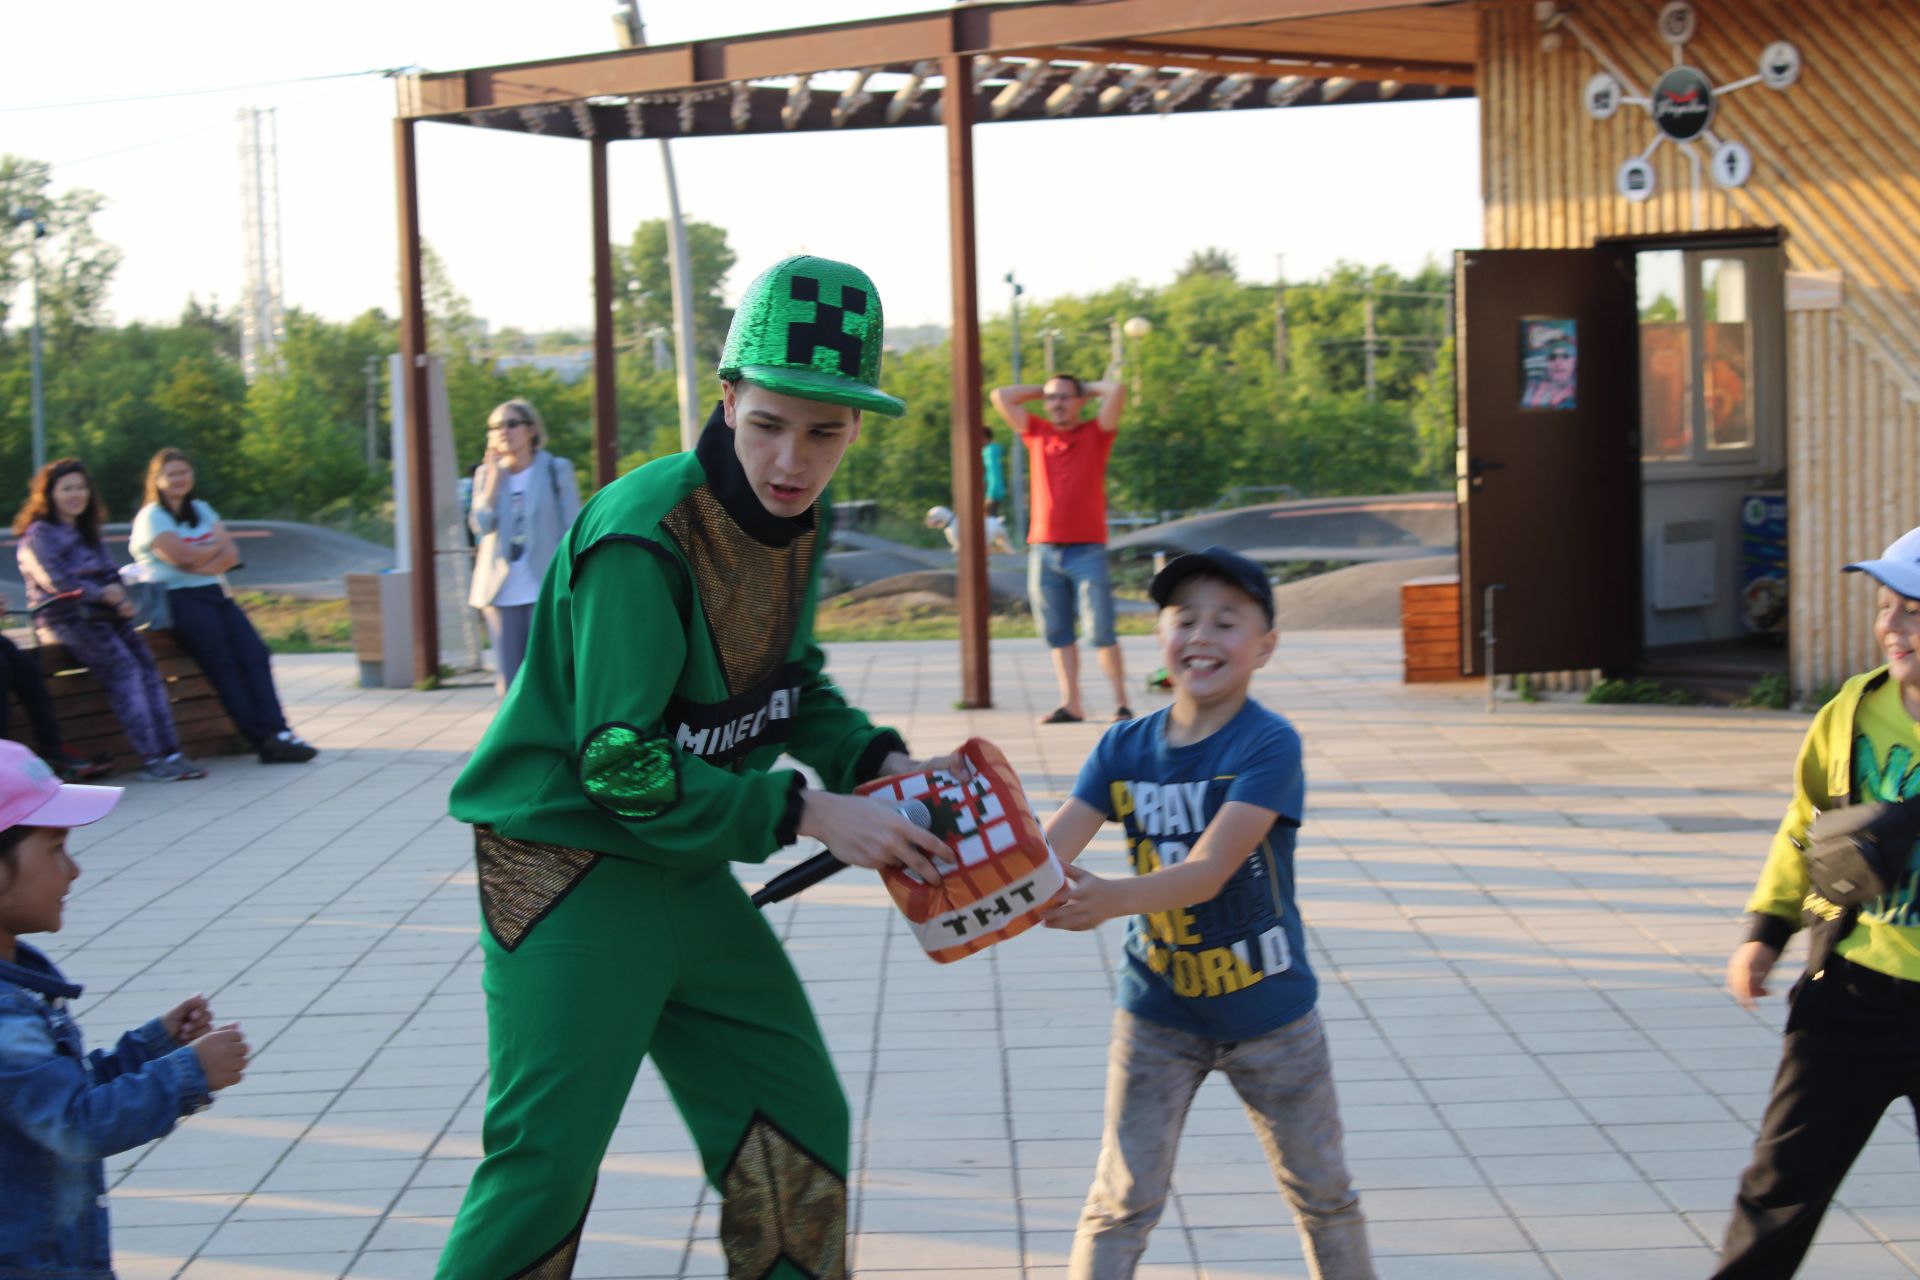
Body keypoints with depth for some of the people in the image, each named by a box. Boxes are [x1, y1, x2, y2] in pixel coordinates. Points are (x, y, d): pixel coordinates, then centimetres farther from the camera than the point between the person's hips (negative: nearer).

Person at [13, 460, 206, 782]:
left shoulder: (86, 532, 25)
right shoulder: (38, 535, 1)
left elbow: (110, 574, 23)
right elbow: (55, 580, -12)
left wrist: (121, 600, 2)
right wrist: (102, 593, -11)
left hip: (102, 614, 7)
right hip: (67, 619, -7)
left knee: (147, 665, -16)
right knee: (122, 665, -26)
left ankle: (168, 752, -23)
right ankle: (150, 758, -31)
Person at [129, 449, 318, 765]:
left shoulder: (201, 510, 22)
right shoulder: (151, 517, 3)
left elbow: (231, 554, 9)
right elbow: (182, 556, -12)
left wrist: (202, 562, -11)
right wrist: (216, 548, 5)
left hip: (216, 594, 6)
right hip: (180, 599, -6)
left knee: (255, 654, -15)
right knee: (224, 666, -19)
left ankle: (275, 732, -25)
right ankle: (264, 740, -23)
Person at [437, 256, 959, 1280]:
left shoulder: (799, 522, 0)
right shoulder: (643, 538, -25)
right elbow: (623, 766, -25)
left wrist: (879, 760, -2)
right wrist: (809, 814, -23)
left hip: (687, 872, 8)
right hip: (569, 866, -8)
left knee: (800, 1120, 13)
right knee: (546, 1161, -10)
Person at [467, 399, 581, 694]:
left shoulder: (557, 470, 1)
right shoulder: (487, 473, 10)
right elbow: (480, 524, -6)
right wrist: (495, 474, -7)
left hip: (545, 589, -3)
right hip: (501, 592, 3)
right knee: (510, 682, 4)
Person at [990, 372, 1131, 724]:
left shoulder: (1095, 434, 4)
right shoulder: (1037, 434, 14)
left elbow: (1117, 391, -8)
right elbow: (1001, 397, 15)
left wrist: (1087, 388, 9)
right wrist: (1042, 390, 17)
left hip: (1087, 550, -4)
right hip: (1043, 550, 4)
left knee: (1101, 632, -7)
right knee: (1057, 633, 4)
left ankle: (1121, 703, -1)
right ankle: (1071, 704, 7)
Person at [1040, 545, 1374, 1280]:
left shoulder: (1270, 746, -19)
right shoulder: (1124, 748, -5)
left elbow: (1209, 871, -31)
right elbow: (1046, 852, -16)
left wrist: (1113, 900, -48)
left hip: (1269, 1011, -2)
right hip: (1157, 1009, 2)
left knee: (1323, 1194, 15)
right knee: (1123, 1201, 0)